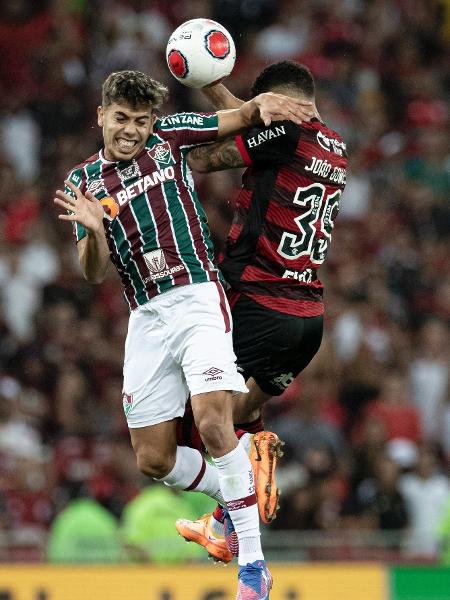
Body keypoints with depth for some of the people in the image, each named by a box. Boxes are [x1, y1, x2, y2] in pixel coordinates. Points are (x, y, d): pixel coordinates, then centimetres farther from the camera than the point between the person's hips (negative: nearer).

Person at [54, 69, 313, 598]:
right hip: (146, 317, 4)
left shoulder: (168, 137, 6)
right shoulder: (82, 182, 9)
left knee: (212, 425, -22)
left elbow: (240, 118, 13)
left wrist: (262, 102, -11)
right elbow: (94, 274, 3)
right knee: (153, 459, 2)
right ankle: (230, 495, 30)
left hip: (197, 299, -4)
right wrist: (93, 231, -19)